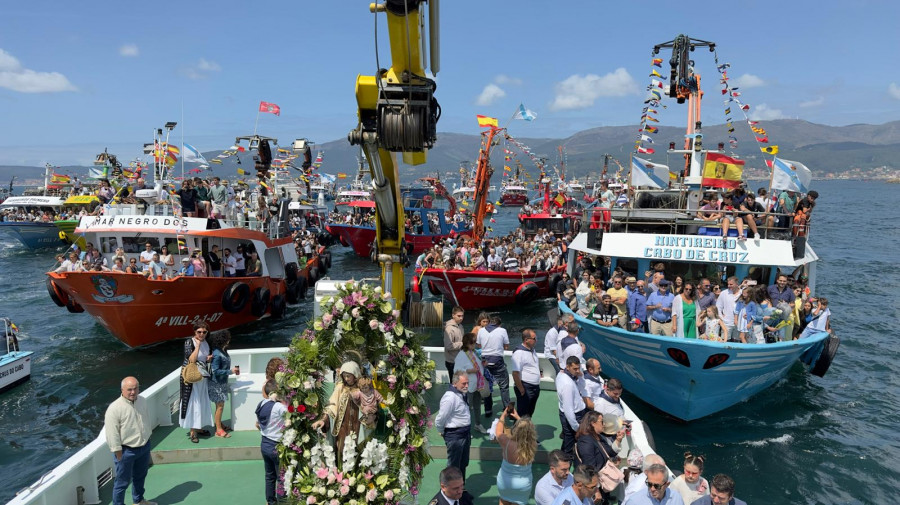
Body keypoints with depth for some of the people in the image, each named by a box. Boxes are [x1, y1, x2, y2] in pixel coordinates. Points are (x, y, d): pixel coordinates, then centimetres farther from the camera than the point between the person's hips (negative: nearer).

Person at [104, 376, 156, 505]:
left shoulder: (142, 401, -2)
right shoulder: (115, 408, -22)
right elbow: (112, 435, -19)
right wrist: (119, 455, -17)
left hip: (144, 447, 7)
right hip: (126, 451, -7)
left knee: (140, 476, 25)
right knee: (123, 482, 5)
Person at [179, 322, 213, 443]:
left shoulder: (206, 343, 6)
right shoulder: (189, 342, -13)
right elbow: (191, 360, -24)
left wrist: (209, 359, -2)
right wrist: (198, 344, -24)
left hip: (203, 377, 6)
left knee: (202, 403, 12)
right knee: (193, 403, -1)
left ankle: (199, 428, 24)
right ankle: (192, 431, 7)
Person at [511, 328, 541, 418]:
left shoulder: (533, 350, 10)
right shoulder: (519, 352, -18)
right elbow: (515, 373, -23)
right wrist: (521, 390, -20)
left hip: (535, 387, 9)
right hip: (525, 388, -9)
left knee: (530, 414, 20)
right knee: (522, 416, 0)